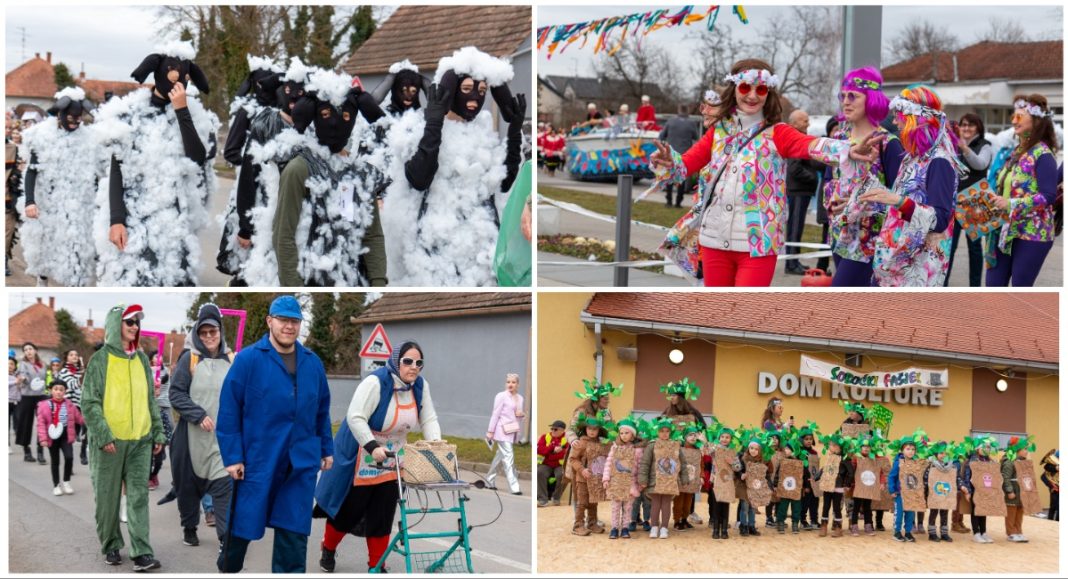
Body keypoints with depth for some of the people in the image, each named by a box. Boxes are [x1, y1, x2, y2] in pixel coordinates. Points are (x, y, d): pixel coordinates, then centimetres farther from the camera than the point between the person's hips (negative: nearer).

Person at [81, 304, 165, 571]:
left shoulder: (142, 359, 13)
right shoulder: (100, 360, -2)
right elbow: (89, 403, -7)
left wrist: (158, 433, 14)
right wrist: (103, 435, -16)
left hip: (141, 440, 4)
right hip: (109, 442, -4)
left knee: (139, 497, -2)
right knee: (108, 498, 4)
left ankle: (142, 553, -6)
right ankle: (111, 546, 19)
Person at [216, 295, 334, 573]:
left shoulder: (313, 363, 8)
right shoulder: (248, 360, -7)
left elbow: (322, 411, 16)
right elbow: (228, 411, -8)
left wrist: (326, 449, 15)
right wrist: (232, 457, -11)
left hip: (301, 464, 3)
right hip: (257, 461, -3)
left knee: (294, 532, 4)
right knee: (243, 523, 8)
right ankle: (226, 568, 30)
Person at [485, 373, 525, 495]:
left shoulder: (520, 398, 13)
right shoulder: (501, 396, -6)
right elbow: (495, 414, -7)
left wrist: (522, 414, -3)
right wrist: (490, 431, -9)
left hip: (513, 432, 7)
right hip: (503, 431, -7)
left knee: (500, 457, 16)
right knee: (508, 457, -13)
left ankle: (489, 481, 30)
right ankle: (514, 487, -16)